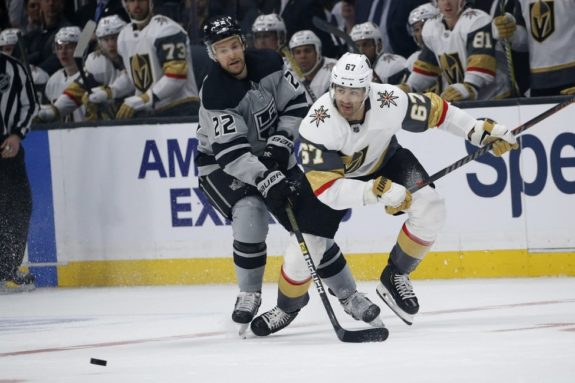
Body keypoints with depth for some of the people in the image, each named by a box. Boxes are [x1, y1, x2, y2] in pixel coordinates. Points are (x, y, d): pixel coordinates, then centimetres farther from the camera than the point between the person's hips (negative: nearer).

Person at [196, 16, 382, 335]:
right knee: (250, 216, -29)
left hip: (269, 157, 5)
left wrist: (280, 143, -16)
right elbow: (231, 153, -33)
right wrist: (266, 181, -42)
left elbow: (296, 104, -3)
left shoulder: (269, 64, -13)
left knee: (312, 222, 0)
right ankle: (249, 296, -10)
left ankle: (348, 296, 14)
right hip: (222, 165, -5)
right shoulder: (215, 94, -27)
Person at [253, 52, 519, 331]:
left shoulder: (390, 101, -31)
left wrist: (482, 130, -9)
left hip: (383, 161, 2)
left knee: (430, 209, -21)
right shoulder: (317, 126, -38)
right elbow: (327, 189, -41)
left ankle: (395, 277, 0)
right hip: (331, 172, -2)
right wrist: (376, 191, -53)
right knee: (306, 247, -10)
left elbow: (434, 110, -11)